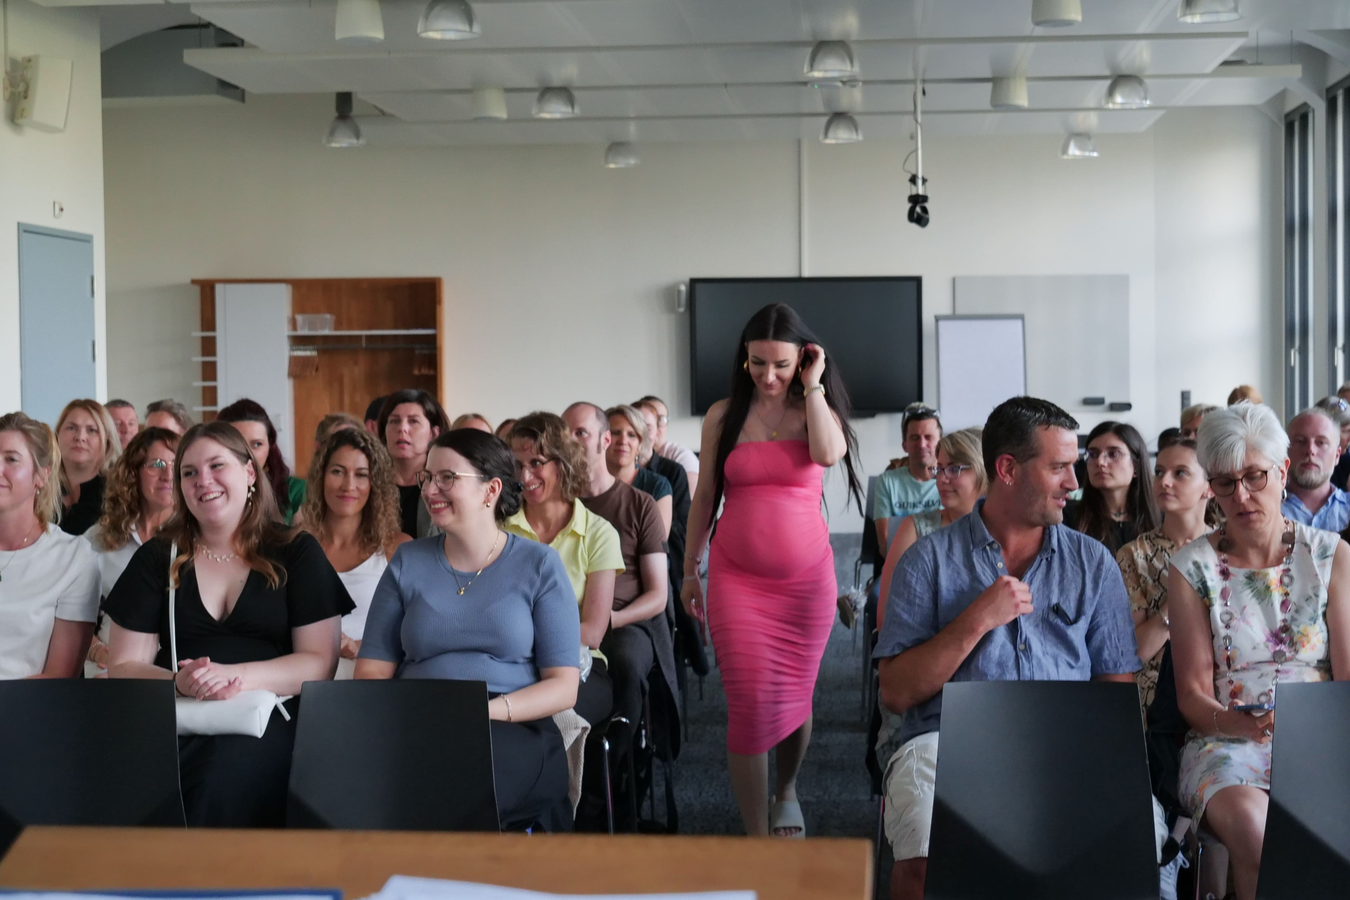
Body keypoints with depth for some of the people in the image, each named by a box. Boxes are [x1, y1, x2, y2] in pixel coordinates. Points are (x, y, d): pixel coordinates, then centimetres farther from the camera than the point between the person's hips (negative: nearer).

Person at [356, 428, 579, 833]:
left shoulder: (539, 565, 7)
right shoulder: (408, 562, 15)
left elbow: (563, 687, 2)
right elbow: (372, 671, 10)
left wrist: (487, 712, -15)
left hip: (512, 729, -2)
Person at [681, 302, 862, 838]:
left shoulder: (818, 410, 3)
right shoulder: (723, 417, 4)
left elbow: (828, 453, -20)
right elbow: (705, 494, 11)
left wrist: (812, 387, -11)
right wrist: (689, 567, 12)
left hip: (807, 577, 1)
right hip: (736, 578, 0)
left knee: (794, 696, 11)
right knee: (750, 703, -9)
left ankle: (787, 791, 40)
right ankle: (757, 840, -4)